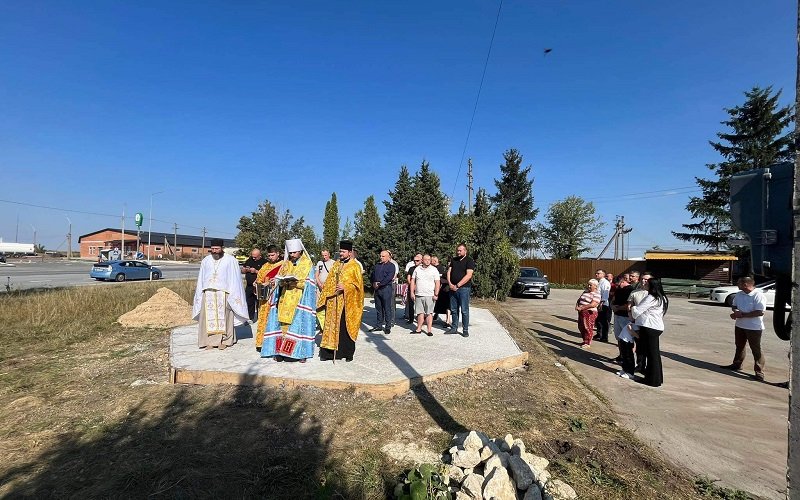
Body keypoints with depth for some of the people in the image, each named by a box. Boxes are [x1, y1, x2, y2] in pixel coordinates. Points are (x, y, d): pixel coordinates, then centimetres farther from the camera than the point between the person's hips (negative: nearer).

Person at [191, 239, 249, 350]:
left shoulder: (230, 260, -2)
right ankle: (210, 340, 12)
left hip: (223, 293, -3)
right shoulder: (206, 260, 11)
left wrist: (233, 295, -7)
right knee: (209, 317, 3)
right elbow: (201, 279, 14)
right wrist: (199, 295, 10)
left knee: (223, 317, 2)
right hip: (208, 293, 3)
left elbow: (235, 278, -2)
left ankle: (223, 340, 12)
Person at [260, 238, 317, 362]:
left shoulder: (307, 264, 1)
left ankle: (302, 352, 0)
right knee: (283, 324, 0)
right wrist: (283, 281, -9)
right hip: (285, 301, 4)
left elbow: (307, 284, -5)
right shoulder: (286, 264, 14)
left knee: (300, 323, -6)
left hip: (300, 301, -4)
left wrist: (293, 281, -17)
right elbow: (279, 281, 14)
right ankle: (280, 350, 5)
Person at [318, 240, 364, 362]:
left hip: (347, 302, -5)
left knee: (346, 327, 0)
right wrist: (324, 295, 10)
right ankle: (329, 351, 13)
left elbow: (358, 284, -8)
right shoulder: (336, 265, 14)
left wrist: (345, 287, -21)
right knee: (332, 325, 6)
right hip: (333, 301, 5)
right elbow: (329, 282, 17)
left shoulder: (355, 266, -3)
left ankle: (348, 352, 12)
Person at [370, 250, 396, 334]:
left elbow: (388, 278, -13)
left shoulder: (391, 266, -1)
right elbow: (372, 276, 17)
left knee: (387, 308, -2)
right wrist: (373, 283, -2)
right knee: (378, 308, 10)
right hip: (377, 289, 6)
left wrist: (379, 284, -14)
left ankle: (388, 326, 4)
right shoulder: (377, 266, 18)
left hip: (386, 288, -6)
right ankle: (379, 325, 18)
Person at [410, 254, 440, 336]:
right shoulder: (417, 269, 9)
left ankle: (429, 330, 4)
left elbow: (437, 283, -2)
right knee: (420, 312, 9)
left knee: (429, 313, -1)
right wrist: (412, 292, 5)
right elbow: (413, 281, 12)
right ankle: (419, 329, 16)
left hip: (429, 295, -3)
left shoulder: (434, 270, 1)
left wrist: (436, 294, -9)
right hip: (418, 295, 3)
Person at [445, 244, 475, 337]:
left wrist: (457, 285, -15)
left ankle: (465, 330, 7)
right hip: (453, 288, 5)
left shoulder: (469, 261, -4)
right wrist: (450, 284, -6)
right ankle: (454, 328, 19)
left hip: (464, 288, -5)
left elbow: (468, 275, -13)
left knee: (464, 310, -1)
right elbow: (449, 272, 11)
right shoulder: (453, 260, 15)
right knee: (454, 309, 10)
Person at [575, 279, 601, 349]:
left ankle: (587, 343, 9)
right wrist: (577, 306, -2)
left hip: (589, 313, -8)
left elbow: (592, 305, -23)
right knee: (581, 327, 14)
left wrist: (581, 308, -22)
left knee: (588, 328, -2)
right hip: (581, 312, 8)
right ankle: (585, 341, 29)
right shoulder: (585, 291, 13)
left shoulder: (596, 294, -12)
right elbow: (579, 299, 19)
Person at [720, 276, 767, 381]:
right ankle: (737, 364, 35)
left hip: (754, 327, -7)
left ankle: (759, 372, 7)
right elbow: (734, 306, 16)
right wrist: (735, 311, -7)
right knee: (739, 346, 20)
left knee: (756, 349, -1)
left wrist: (742, 314, -23)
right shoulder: (739, 294, 4)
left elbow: (760, 312, -23)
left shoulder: (759, 295, -18)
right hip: (739, 325, 7)